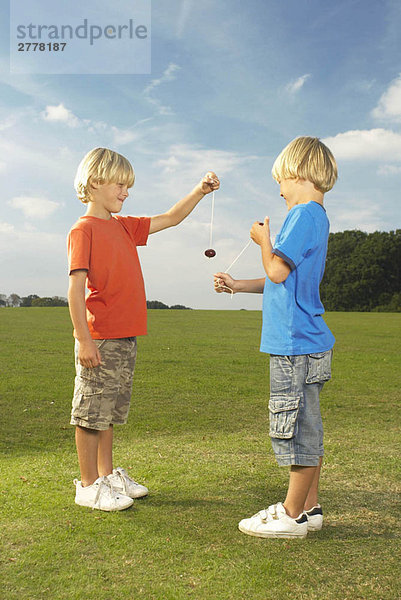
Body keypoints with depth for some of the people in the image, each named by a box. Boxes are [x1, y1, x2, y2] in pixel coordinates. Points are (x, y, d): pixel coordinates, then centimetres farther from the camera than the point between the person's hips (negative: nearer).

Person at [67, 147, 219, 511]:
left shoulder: (124, 226, 16)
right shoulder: (83, 230, -8)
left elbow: (171, 218, 22)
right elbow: (76, 287, -15)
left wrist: (201, 190, 9)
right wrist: (84, 339, -20)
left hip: (125, 337, 8)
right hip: (100, 338, -8)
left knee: (111, 411, 17)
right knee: (92, 411, 2)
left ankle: (107, 474, 29)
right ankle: (88, 485, 15)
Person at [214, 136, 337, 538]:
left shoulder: (304, 214, -13)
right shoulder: (315, 217, 18)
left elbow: (278, 271, -19)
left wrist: (263, 240, -1)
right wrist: (238, 286, 24)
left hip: (297, 344, -10)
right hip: (303, 343, 10)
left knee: (298, 429, 0)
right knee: (304, 429, 15)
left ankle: (293, 516, 13)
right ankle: (309, 507, 27)